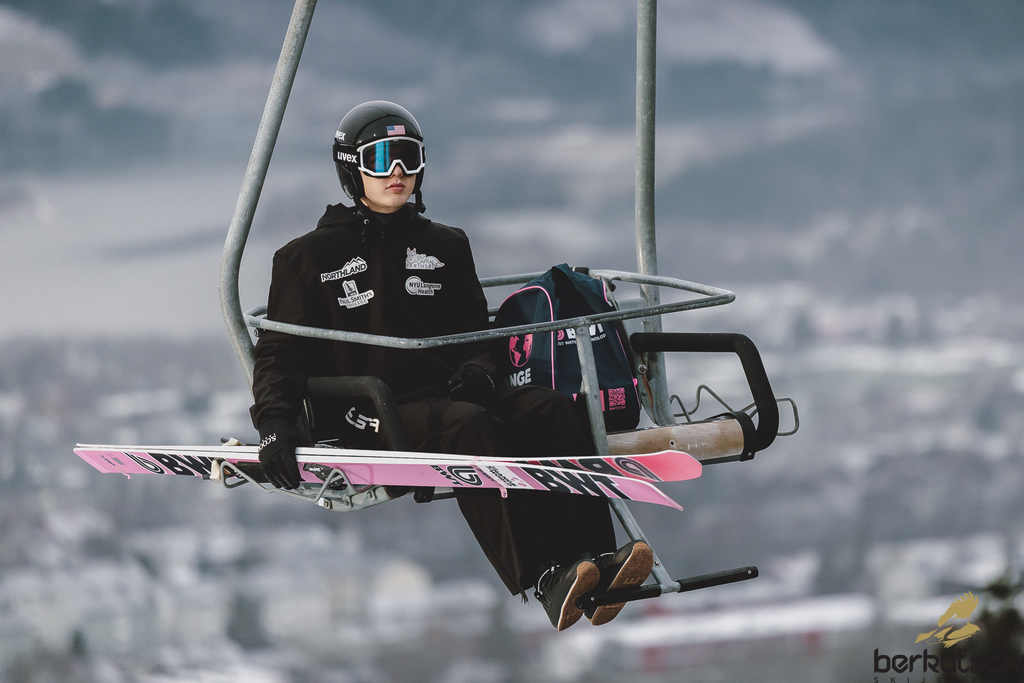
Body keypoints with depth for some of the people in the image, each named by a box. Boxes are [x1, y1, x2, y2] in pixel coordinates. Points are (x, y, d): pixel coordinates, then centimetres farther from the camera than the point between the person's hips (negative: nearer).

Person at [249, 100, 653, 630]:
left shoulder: (445, 247, 23)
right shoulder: (309, 258, 11)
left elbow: (476, 330, 25)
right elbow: (280, 351, 8)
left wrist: (477, 368, 0)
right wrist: (275, 420, -12)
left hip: (449, 390, 5)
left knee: (551, 409, -25)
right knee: (470, 426, -37)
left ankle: (592, 561, -43)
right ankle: (543, 579, -51)